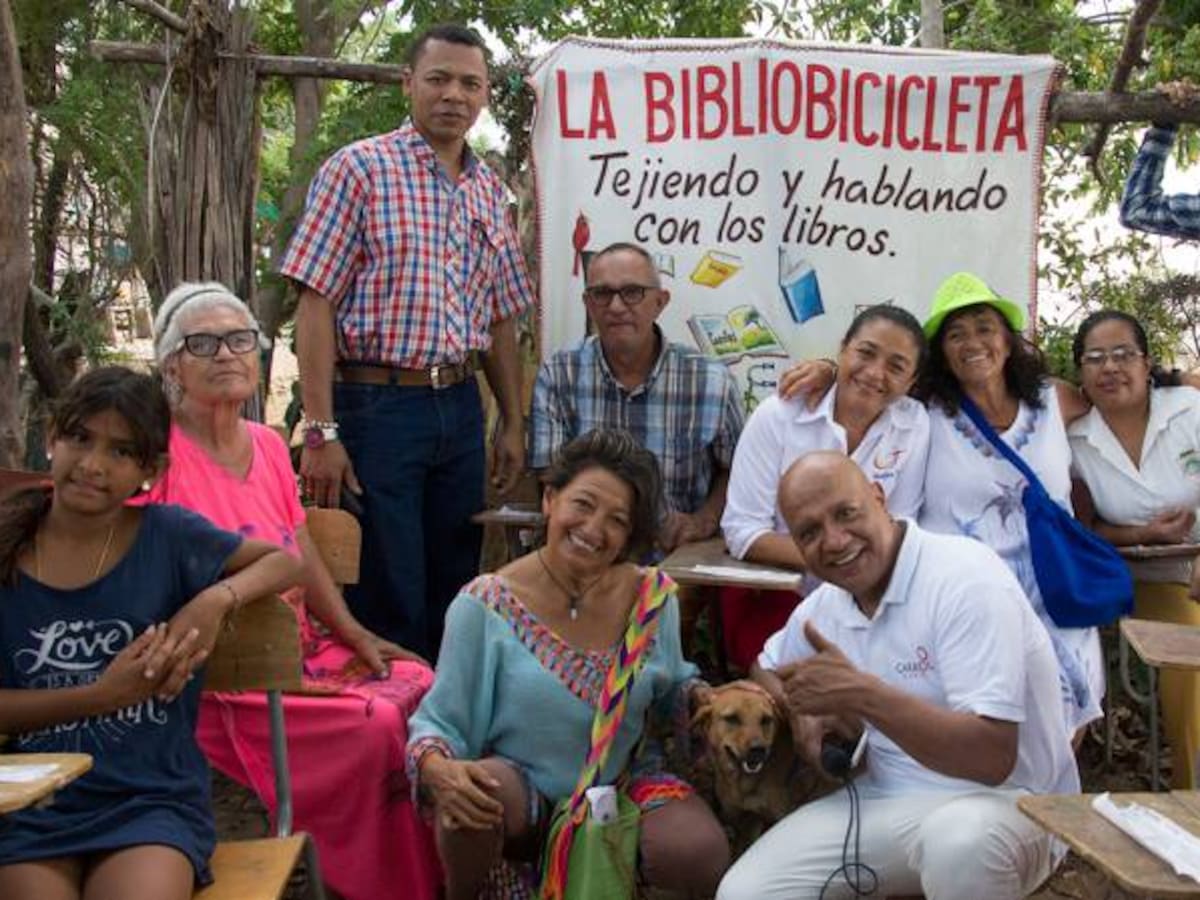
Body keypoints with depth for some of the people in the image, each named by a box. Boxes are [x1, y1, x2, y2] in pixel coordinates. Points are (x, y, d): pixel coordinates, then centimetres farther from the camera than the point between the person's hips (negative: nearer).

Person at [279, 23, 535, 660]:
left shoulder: (488, 191, 13)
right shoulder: (359, 169, -4)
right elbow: (315, 303, -9)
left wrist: (513, 422, 13)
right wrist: (321, 431, -15)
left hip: (459, 408, 6)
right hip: (374, 406, -6)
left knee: (454, 595, 14)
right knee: (388, 605, -1)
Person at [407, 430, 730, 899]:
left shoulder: (653, 597, -5)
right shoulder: (484, 607, -14)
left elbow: (672, 685, 14)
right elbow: (438, 722, -9)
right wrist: (438, 769, -32)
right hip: (520, 789, -2)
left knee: (703, 855, -26)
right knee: (471, 797, -36)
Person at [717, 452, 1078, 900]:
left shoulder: (966, 578, -20)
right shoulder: (825, 604, 3)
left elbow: (992, 757, -28)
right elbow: (767, 667, 25)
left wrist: (861, 694, -31)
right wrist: (803, 713, 2)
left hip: (1004, 801, -6)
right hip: (883, 798, 6)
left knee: (961, 841, -41)